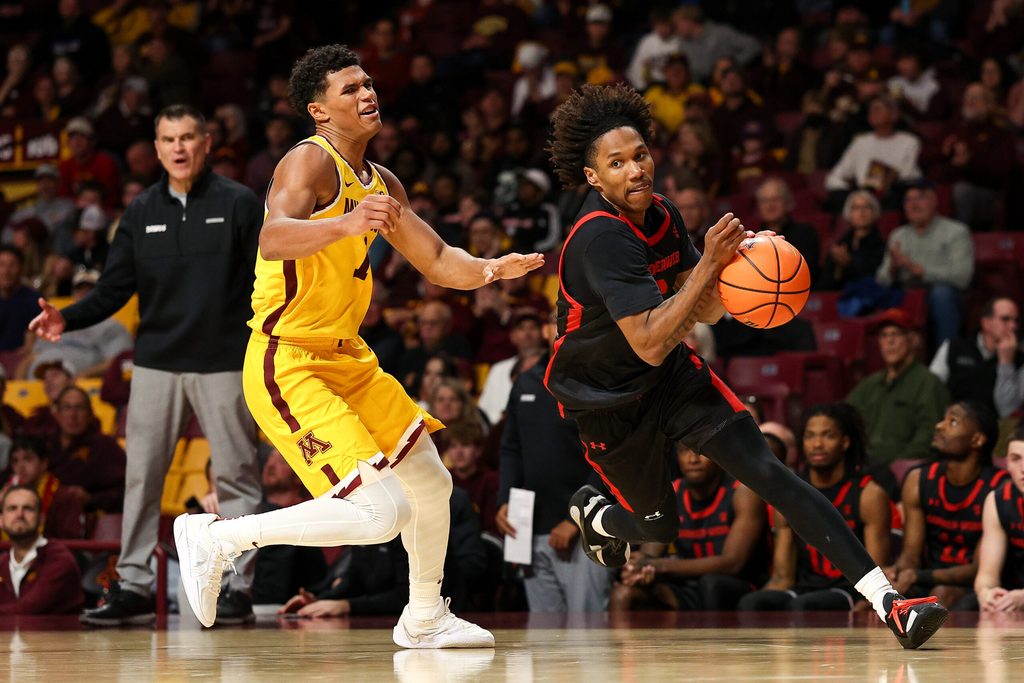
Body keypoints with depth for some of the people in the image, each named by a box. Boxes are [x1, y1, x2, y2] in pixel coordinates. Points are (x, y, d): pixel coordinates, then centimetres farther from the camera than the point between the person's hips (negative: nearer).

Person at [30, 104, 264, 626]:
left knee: (235, 475, -1)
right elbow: (114, 289, 9)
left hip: (223, 362, -3)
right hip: (155, 362, 3)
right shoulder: (142, 212, 10)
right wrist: (68, 319, -7)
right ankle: (132, 586, 6)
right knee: (141, 475, 2)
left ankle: (238, 587, 4)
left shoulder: (238, 204, 0)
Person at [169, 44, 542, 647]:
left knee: (431, 484, 19)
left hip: (347, 359, 10)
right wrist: (345, 224, -54)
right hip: (288, 367, -10)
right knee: (380, 512, -21)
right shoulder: (310, 162, -16)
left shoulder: (381, 184, 12)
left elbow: (437, 261, 19)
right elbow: (273, 239, -36)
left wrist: (488, 271, -2)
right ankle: (216, 537, -8)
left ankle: (425, 620, 40)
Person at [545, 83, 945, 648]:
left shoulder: (662, 215, -4)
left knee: (767, 470, -12)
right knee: (659, 527, 7)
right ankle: (590, 511, 45)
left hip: (670, 374, 5)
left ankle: (889, 605, -23)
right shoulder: (601, 237, -29)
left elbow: (702, 312, 3)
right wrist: (707, 264, -36)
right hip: (605, 400, -5)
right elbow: (649, 344, -35)